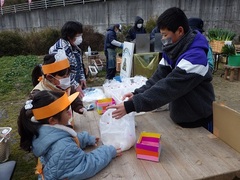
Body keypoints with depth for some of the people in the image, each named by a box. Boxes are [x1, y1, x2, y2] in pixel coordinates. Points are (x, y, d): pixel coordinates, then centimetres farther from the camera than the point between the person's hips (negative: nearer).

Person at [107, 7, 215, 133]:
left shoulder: (195, 56, -30)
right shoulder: (172, 50, -2)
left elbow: (168, 87, -36)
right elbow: (159, 76, -5)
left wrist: (131, 105, -37)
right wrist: (137, 93, -19)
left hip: (199, 122, -7)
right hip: (179, 117, 7)